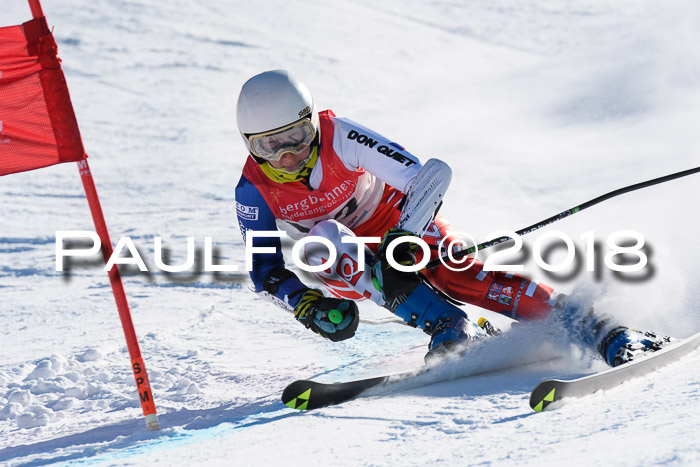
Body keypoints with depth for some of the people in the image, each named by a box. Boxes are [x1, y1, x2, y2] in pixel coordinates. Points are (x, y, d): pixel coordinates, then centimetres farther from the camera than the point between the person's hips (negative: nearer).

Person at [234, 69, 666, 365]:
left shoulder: (338, 136, -26)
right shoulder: (254, 190, -19)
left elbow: (417, 177, -30)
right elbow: (266, 270, -17)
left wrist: (401, 241, -43)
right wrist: (306, 305, -36)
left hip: (401, 219, -2)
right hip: (345, 258, 2)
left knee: (457, 275, -27)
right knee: (324, 239, -32)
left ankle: (591, 326, -29)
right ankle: (451, 331, -37)